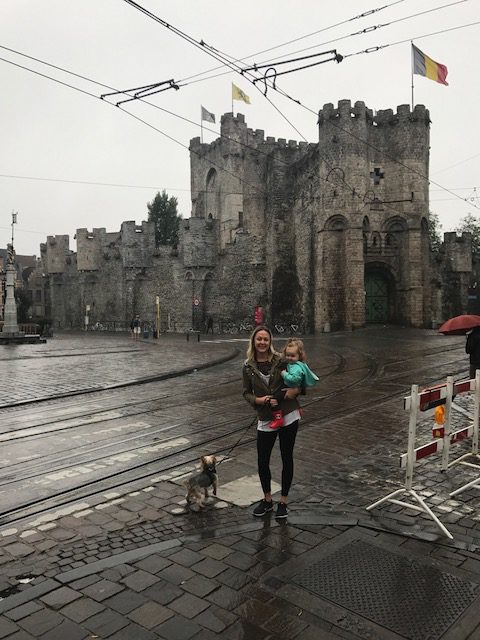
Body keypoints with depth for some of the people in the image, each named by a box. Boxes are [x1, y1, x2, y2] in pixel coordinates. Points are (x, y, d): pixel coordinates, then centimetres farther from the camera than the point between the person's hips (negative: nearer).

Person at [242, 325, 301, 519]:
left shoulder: (280, 361, -7)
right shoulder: (248, 367, -1)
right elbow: (246, 393, 5)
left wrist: (295, 390, -18)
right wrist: (259, 400, -14)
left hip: (288, 416, -1)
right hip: (265, 420, 2)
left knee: (287, 459, 9)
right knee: (262, 462, 5)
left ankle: (283, 501, 28)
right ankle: (267, 500, 30)